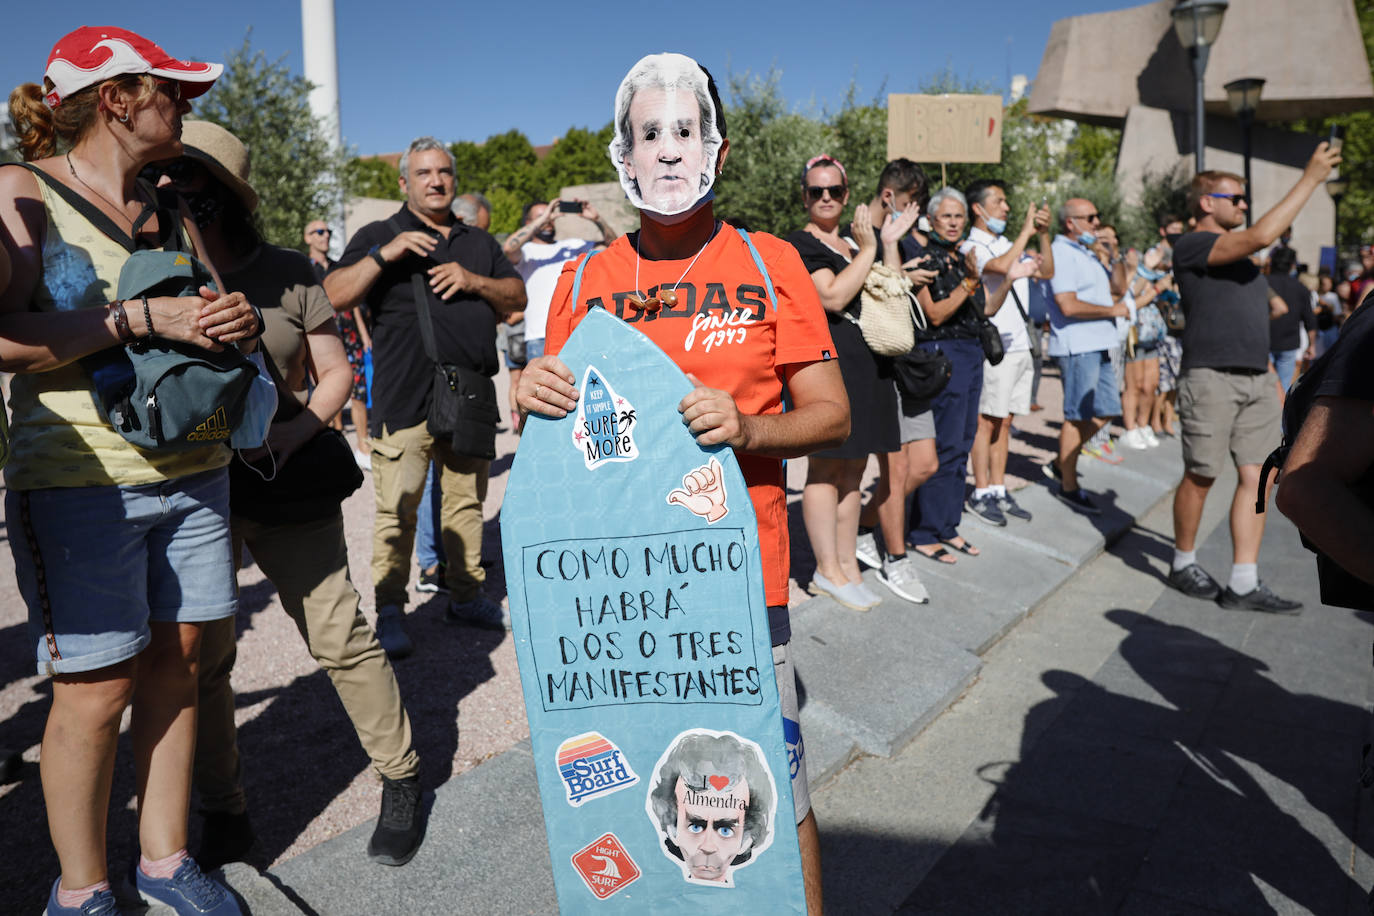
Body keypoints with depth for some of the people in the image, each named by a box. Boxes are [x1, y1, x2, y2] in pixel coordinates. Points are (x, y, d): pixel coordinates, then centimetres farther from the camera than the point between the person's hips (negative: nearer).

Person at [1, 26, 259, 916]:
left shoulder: (173, 216, 16)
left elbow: (211, 319, 22)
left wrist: (239, 318, -1)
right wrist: (146, 319, -16)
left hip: (193, 472, 6)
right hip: (81, 482, -6)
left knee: (175, 669, 10)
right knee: (95, 691, -1)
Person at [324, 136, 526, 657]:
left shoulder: (479, 243, 21)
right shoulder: (379, 236, 7)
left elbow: (517, 297, 14)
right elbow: (334, 297, -4)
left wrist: (473, 281, -4)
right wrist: (384, 255, -16)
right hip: (404, 402, -4)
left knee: (467, 503, 11)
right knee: (397, 510, -6)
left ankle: (467, 595, 23)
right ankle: (388, 611, 4)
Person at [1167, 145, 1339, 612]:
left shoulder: (1237, 253, 22)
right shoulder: (1191, 246, -5)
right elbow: (1261, 236, -20)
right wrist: (1310, 179, -12)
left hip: (1257, 379, 8)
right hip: (1211, 376, -8)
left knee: (1256, 478, 1)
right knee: (1200, 477, 0)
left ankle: (1244, 584, 4)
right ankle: (1184, 563, 18)